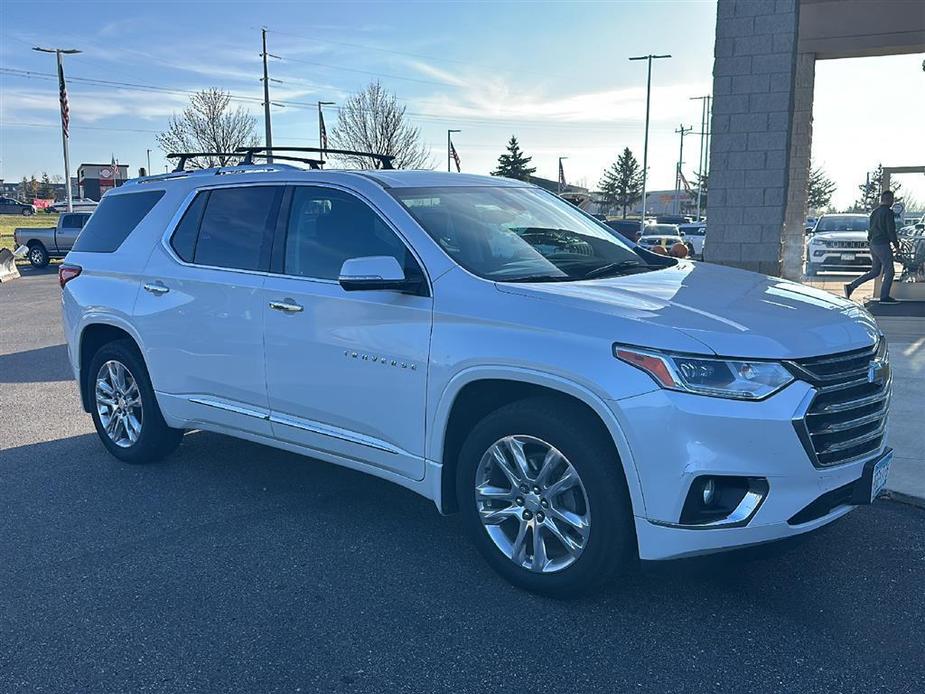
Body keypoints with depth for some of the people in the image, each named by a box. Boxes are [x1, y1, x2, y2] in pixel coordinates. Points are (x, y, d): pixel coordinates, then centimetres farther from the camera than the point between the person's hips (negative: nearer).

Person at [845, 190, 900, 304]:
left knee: (874, 272, 14)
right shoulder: (888, 212, -12)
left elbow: (870, 230, 19)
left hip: (873, 244, 9)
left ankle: (851, 286, 7)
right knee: (889, 271, -2)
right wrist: (896, 245, -7)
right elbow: (891, 231, -14)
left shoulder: (874, 212, 14)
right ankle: (884, 297, -2)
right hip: (882, 244, -9)